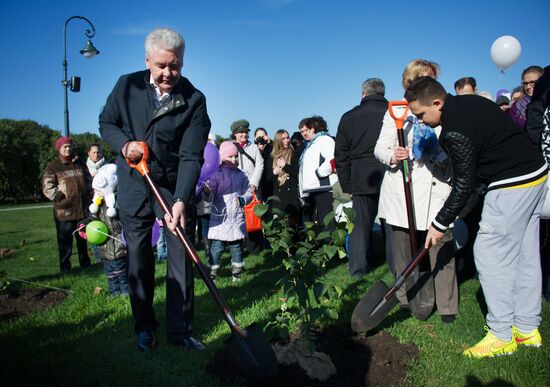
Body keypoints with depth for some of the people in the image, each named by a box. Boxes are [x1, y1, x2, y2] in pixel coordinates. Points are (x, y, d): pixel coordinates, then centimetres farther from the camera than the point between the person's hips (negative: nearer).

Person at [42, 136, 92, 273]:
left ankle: (85, 261, 27)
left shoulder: (79, 164, 13)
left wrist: (88, 195, 8)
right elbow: (47, 188, -9)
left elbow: (88, 180, 20)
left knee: (83, 238, 14)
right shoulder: (53, 166, -3)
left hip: (83, 208, 5)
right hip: (64, 211, -5)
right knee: (65, 240, 0)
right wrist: (60, 197, -14)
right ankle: (65, 266, 12)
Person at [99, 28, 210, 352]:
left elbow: (191, 156, -19)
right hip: (134, 187, 2)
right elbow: (107, 123, 9)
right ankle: (145, 326, 24)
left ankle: (180, 329, 13)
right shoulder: (127, 86, -4)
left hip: (174, 187, -1)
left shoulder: (194, 100, -12)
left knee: (182, 258, 0)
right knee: (139, 259, 8)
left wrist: (181, 201, -31)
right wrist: (125, 144, -14)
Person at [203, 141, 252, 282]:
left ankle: (237, 273, 24)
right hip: (219, 217, -3)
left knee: (236, 246, 13)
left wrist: (242, 200, -10)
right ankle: (212, 272, 6)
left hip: (237, 218, 3)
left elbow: (249, 193, 10)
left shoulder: (241, 175, 7)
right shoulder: (216, 175, -4)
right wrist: (207, 192, -31)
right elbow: (209, 197, -9)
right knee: (216, 246, -4)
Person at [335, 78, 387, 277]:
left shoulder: (348, 117, 7)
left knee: (360, 225, 7)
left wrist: (347, 186, 12)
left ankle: (357, 271, 9)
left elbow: (340, 156, 8)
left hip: (362, 180, 1)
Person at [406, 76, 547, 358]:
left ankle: (502, 335, 6)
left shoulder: (455, 130, -20)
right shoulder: (469, 102, 9)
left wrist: (440, 224, -8)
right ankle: (527, 328, 24)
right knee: (525, 254, 13)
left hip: (512, 185, -10)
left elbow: (464, 185, -17)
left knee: (490, 254, -3)